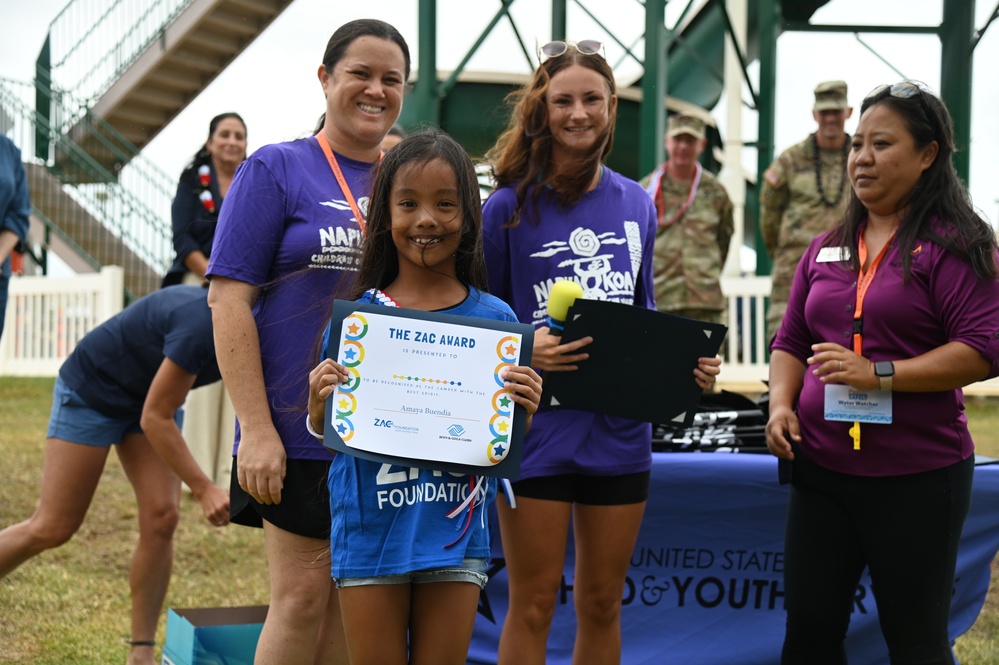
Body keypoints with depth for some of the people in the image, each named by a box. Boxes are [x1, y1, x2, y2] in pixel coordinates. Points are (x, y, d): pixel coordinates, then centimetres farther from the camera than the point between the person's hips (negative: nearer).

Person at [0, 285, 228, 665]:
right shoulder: (200, 329, -37)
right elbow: (155, 419, -29)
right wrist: (204, 489, -30)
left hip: (152, 395, 7)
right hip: (92, 389, -7)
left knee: (161, 518, -9)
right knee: (53, 528, -5)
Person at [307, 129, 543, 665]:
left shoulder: (493, 319, 0)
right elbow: (327, 432, 3)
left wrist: (524, 411, -16)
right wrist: (319, 405, -18)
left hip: (455, 533, 1)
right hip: (371, 529, 0)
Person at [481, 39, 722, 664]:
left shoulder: (637, 204, 8)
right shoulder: (509, 207, -6)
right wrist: (524, 350, -22)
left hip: (620, 428, 4)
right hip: (538, 426, -4)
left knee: (602, 603, 13)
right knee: (533, 605, 2)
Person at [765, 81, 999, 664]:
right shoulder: (827, 248, 13)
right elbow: (791, 343, 18)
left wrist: (880, 374, -22)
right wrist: (781, 403, -2)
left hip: (917, 477, -6)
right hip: (820, 468, 6)